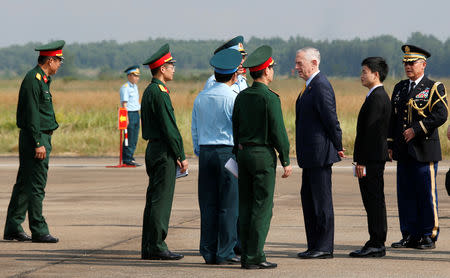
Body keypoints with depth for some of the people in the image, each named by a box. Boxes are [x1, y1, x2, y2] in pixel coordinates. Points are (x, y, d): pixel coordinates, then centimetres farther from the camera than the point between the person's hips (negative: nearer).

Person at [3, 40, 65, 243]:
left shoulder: (41, 79, 16)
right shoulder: (33, 79, -15)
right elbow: (32, 114, -20)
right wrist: (39, 143, -21)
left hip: (41, 138, 10)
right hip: (36, 138, -10)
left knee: (24, 184, 12)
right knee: (36, 186, -7)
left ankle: (12, 229, 16)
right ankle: (39, 231, -4)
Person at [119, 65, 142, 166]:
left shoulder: (135, 87, 17)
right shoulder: (125, 88, -11)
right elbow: (124, 104, -15)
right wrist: (126, 118, -21)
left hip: (136, 114, 9)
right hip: (129, 114, -9)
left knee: (134, 138, 10)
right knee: (130, 138, -8)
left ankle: (130, 157, 16)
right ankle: (127, 159, -4)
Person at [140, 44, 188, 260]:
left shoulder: (149, 91, 16)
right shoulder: (159, 92, -15)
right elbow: (169, 127, -18)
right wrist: (181, 156, -14)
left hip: (153, 150, 10)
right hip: (164, 152, -10)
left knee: (153, 199, 11)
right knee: (162, 200, -7)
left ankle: (148, 248, 13)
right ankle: (156, 247, -6)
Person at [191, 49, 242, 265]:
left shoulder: (201, 98, 8)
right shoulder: (233, 99, -10)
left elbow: (195, 131, 14)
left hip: (206, 152, 6)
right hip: (228, 153, -6)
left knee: (208, 204, 7)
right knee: (228, 205, -2)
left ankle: (208, 252, 9)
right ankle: (225, 253, -3)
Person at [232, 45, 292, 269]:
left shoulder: (241, 97, 8)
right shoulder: (270, 98, -13)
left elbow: (235, 127, 13)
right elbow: (278, 131, -13)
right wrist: (286, 161, -6)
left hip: (243, 152, 7)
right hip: (263, 154, -7)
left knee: (245, 206, 9)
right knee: (262, 207, -4)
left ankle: (246, 255, 10)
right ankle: (254, 257, -6)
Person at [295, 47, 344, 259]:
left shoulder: (320, 86, -16)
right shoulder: (310, 86, 16)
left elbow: (331, 119, -17)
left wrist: (338, 146, -9)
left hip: (320, 153, -11)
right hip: (310, 154, 11)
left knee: (322, 200, -5)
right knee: (308, 198, 13)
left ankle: (324, 248, 0)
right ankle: (315, 246, 19)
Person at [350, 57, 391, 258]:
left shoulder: (376, 97, -15)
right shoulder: (381, 96, 17)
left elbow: (370, 131, -20)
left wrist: (361, 161, -20)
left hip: (371, 158, -10)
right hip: (375, 158, 10)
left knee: (374, 200, -8)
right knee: (373, 201, 11)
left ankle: (376, 245, -6)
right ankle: (376, 243, 14)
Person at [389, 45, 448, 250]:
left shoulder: (434, 88, -1)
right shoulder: (399, 88, 17)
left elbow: (440, 115, -13)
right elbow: (393, 117, 19)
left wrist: (417, 129, -18)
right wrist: (391, 144, 12)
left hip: (424, 150, -6)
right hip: (404, 152, 6)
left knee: (426, 194, -3)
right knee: (405, 194, 6)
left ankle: (429, 236, 3)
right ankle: (410, 235, 12)